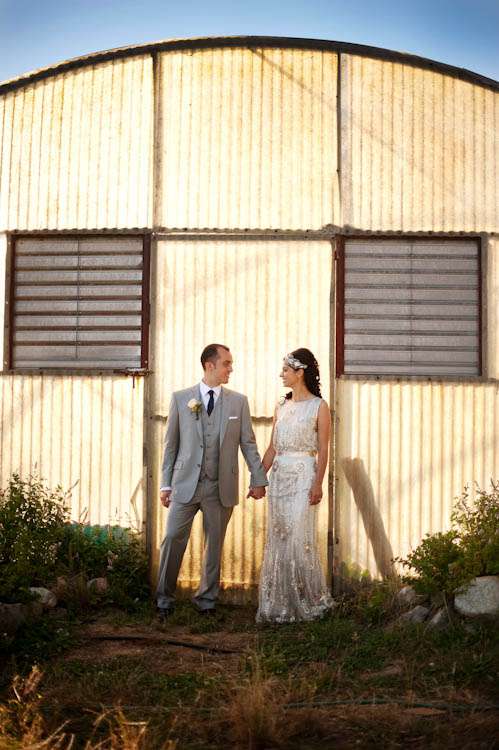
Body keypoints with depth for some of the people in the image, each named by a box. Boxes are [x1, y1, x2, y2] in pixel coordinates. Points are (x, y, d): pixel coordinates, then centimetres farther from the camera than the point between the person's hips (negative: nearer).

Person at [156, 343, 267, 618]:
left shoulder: (239, 401, 5)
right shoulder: (180, 399, 2)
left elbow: (248, 443, 8)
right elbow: (171, 444, 5)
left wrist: (258, 479, 4)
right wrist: (165, 483, 3)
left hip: (221, 487, 1)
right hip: (185, 484, -1)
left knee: (214, 544, 9)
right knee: (173, 539, -1)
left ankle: (207, 600, 23)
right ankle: (165, 599, 13)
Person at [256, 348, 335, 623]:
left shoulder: (318, 406, -4)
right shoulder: (281, 406, 12)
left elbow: (323, 449, -7)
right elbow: (272, 448, 13)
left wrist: (318, 484, -15)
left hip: (303, 477, -6)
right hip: (279, 476, 6)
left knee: (299, 539, -5)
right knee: (277, 539, 6)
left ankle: (309, 600, 12)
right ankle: (280, 603, 16)